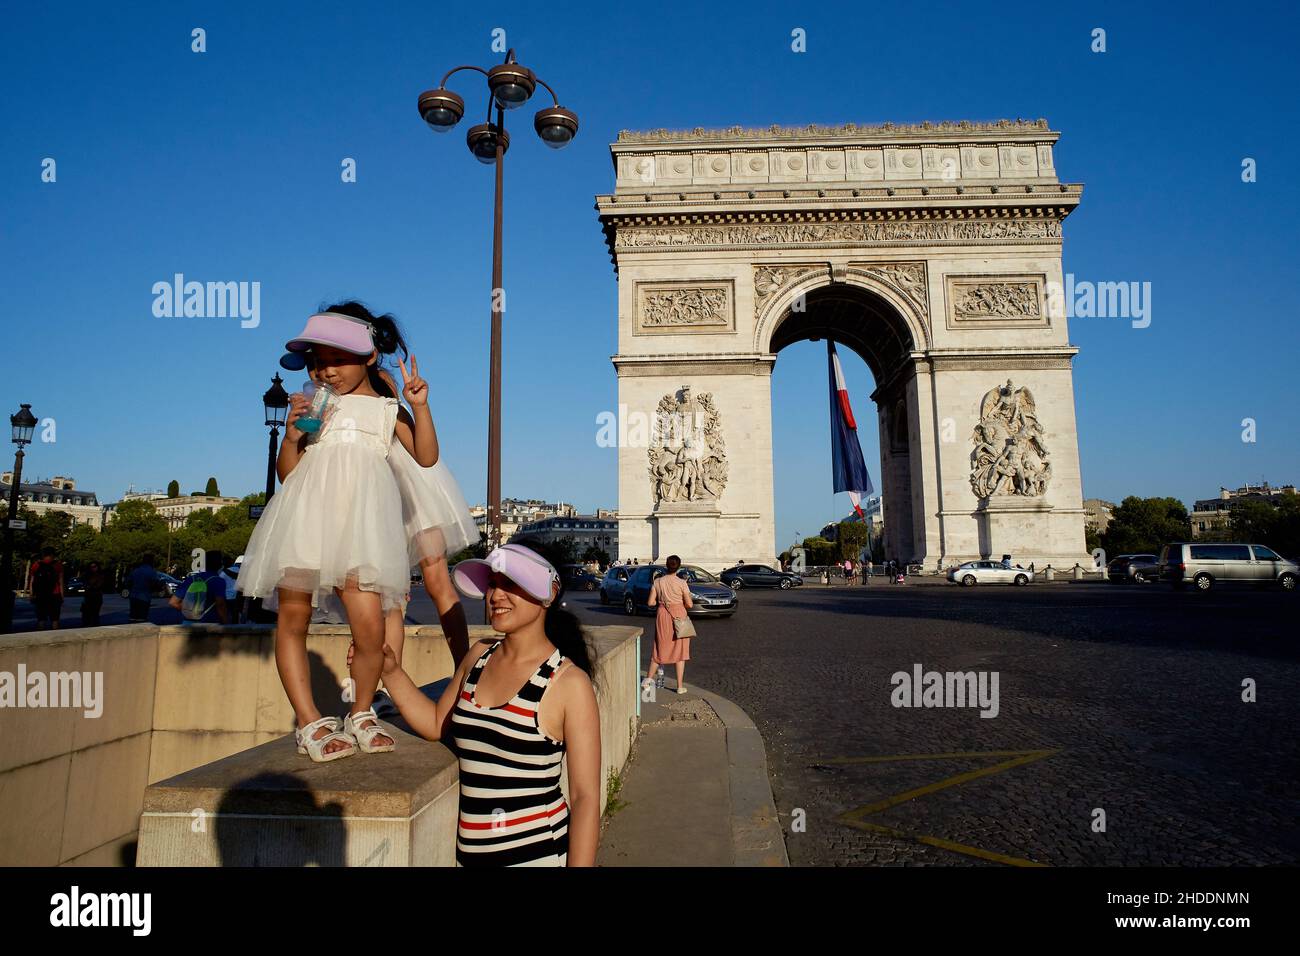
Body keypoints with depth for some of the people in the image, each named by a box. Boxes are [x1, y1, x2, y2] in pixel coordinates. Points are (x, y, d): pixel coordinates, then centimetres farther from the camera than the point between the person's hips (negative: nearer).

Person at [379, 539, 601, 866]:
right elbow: (435, 724, 13)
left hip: (537, 852, -5)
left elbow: (585, 798, -15)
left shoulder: (569, 682, -17)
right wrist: (391, 672, 2)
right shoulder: (479, 656, 1)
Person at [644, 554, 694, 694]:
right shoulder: (681, 583, -11)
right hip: (679, 616, -2)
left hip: (662, 615, 2)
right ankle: (680, 686, 10)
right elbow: (689, 604, -9)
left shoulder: (658, 581, -4)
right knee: (680, 650, 7)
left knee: (660, 647, 18)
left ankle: (649, 678, 19)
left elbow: (650, 602, -3)